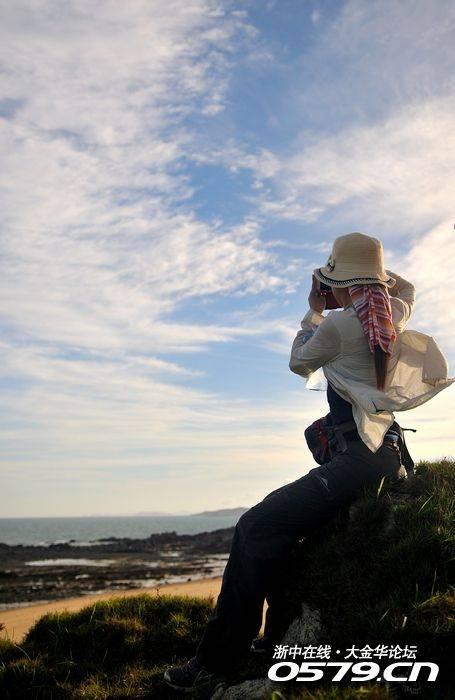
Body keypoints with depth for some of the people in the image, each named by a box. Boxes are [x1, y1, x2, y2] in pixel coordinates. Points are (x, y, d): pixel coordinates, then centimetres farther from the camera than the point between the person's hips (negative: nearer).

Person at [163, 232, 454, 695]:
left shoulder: (338, 324, -10)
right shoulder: (394, 316, 12)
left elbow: (299, 362, 10)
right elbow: (406, 289, 39)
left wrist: (313, 311, 21)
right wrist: (372, 269, 27)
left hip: (357, 458, -10)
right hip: (388, 456, 10)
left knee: (256, 529, -16)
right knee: (279, 526, 21)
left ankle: (216, 661, -16)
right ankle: (278, 637, 24)